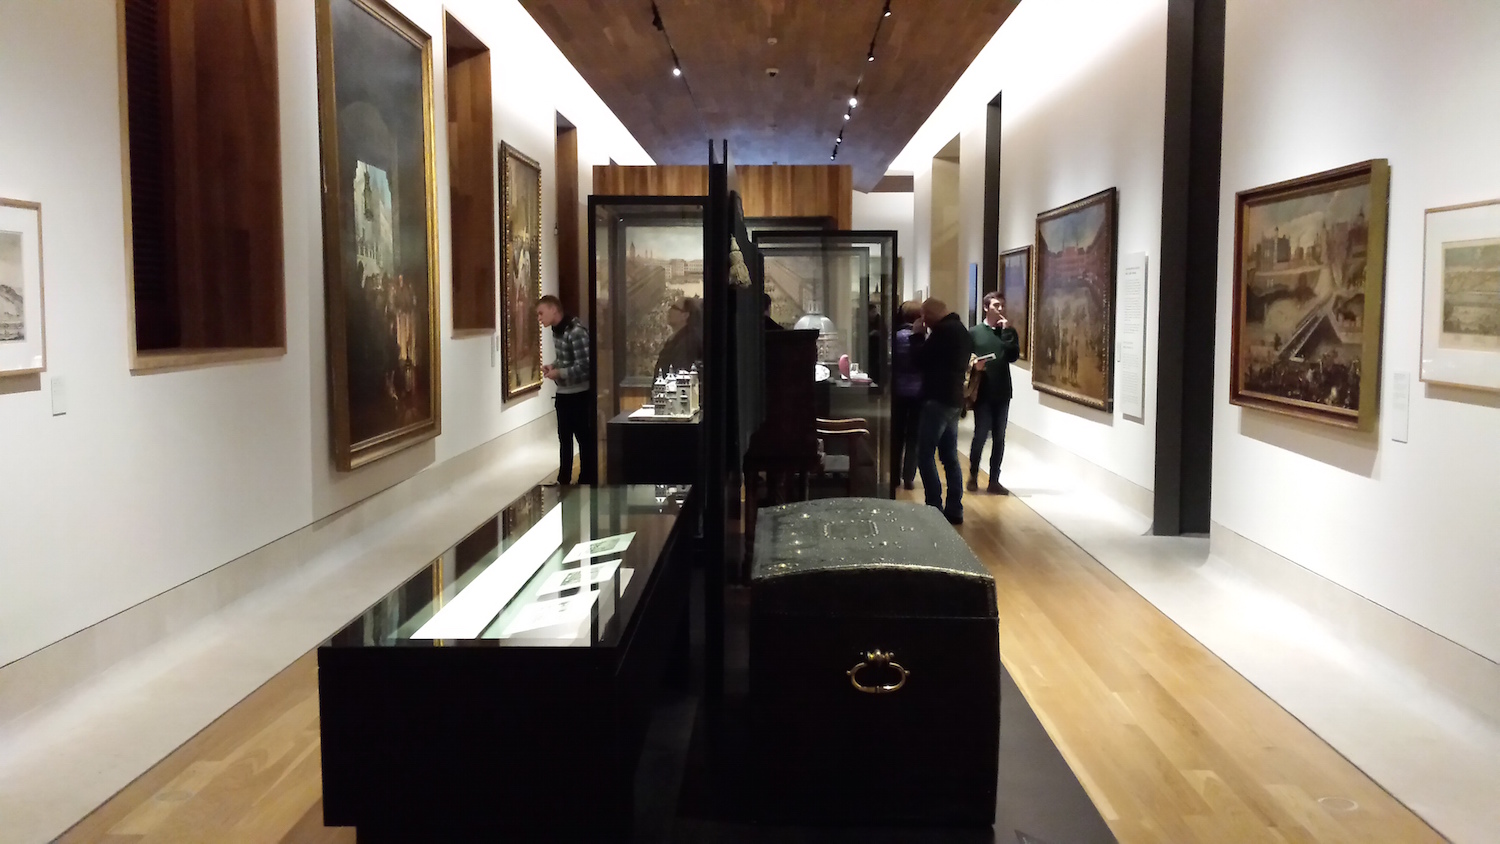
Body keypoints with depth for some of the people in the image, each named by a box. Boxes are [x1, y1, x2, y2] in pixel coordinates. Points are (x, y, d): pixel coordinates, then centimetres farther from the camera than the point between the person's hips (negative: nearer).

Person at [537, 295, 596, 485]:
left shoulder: (576, 332, -21)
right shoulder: (556, 330, 7)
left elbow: (585, 366, -24)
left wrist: (559, 373, -20)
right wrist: (552, 366, 2)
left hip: (580, 395, -9)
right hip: (563, 394, 9)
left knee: (585, 440, 3)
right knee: (564, 438, 20)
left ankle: (588, 482, 14)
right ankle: (563, 480, 34)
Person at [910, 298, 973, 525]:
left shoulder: (943, 330, -15)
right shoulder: (962, 330, 16)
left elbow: (921, 359, -13)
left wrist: (917, 335, 0)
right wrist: (925, 336, 14)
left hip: (938, 400, -10)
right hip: (954, 399, 10)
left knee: (924, 455, -5)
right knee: (950, 456, 11)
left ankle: (935, 509, -8)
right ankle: (954, 510, 12)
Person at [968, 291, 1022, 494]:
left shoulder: (1009, 332, 8)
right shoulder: (974, 332, 1)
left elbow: (1013, 356, -9)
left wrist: (1006, 331, -12)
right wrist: (974, 366, -21)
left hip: (1002, 393, 3)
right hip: (982, 392, -3)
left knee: (999, 438, 6)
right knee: (980, 435, 0)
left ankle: (994, 481, 13)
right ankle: (973, 477, 16)